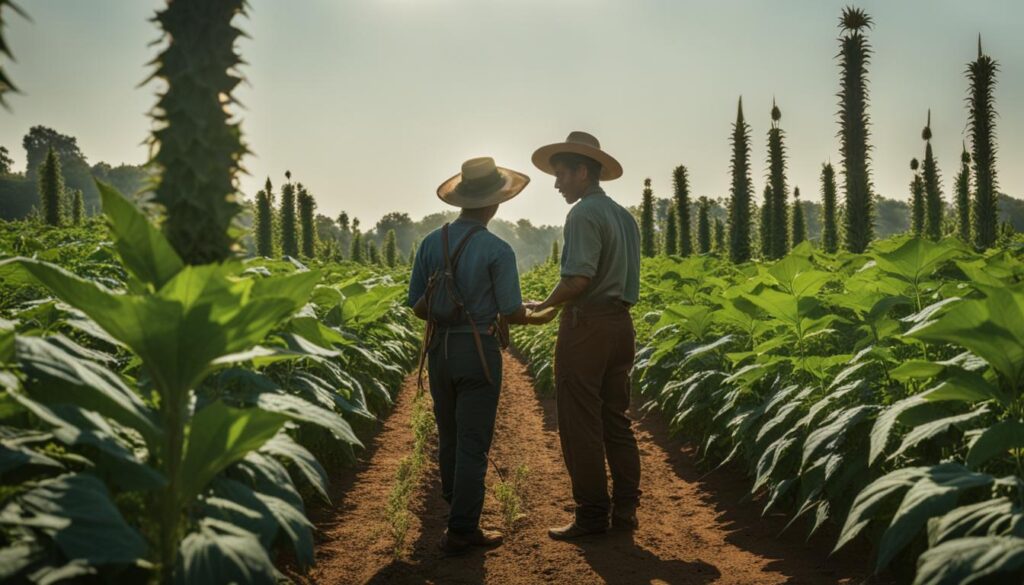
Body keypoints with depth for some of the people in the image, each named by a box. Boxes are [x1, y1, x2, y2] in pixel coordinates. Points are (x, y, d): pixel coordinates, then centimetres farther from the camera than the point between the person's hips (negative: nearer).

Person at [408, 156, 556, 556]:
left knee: (449, 436, 19)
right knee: (473, 443, 1)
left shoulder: (431, 243, 2)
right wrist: (539, 318, 13)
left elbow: (417, 306, 5)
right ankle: (461, 531, 5)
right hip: (478, 353, -5)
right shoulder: (498, 250, -12)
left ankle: (457, 504, 38)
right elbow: (512, 312, -9)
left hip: (439, 350, 5)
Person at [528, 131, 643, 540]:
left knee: (580, 425, -2)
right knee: (616, 421, 13)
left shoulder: (584, 214, -12)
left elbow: (578, 279, -21)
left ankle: (592, 514, 3)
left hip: (587, 325, -9)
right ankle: (625, 509, 17)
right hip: (620, 323, 9)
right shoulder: (623, 216, 15)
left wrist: (544, 305, -6)